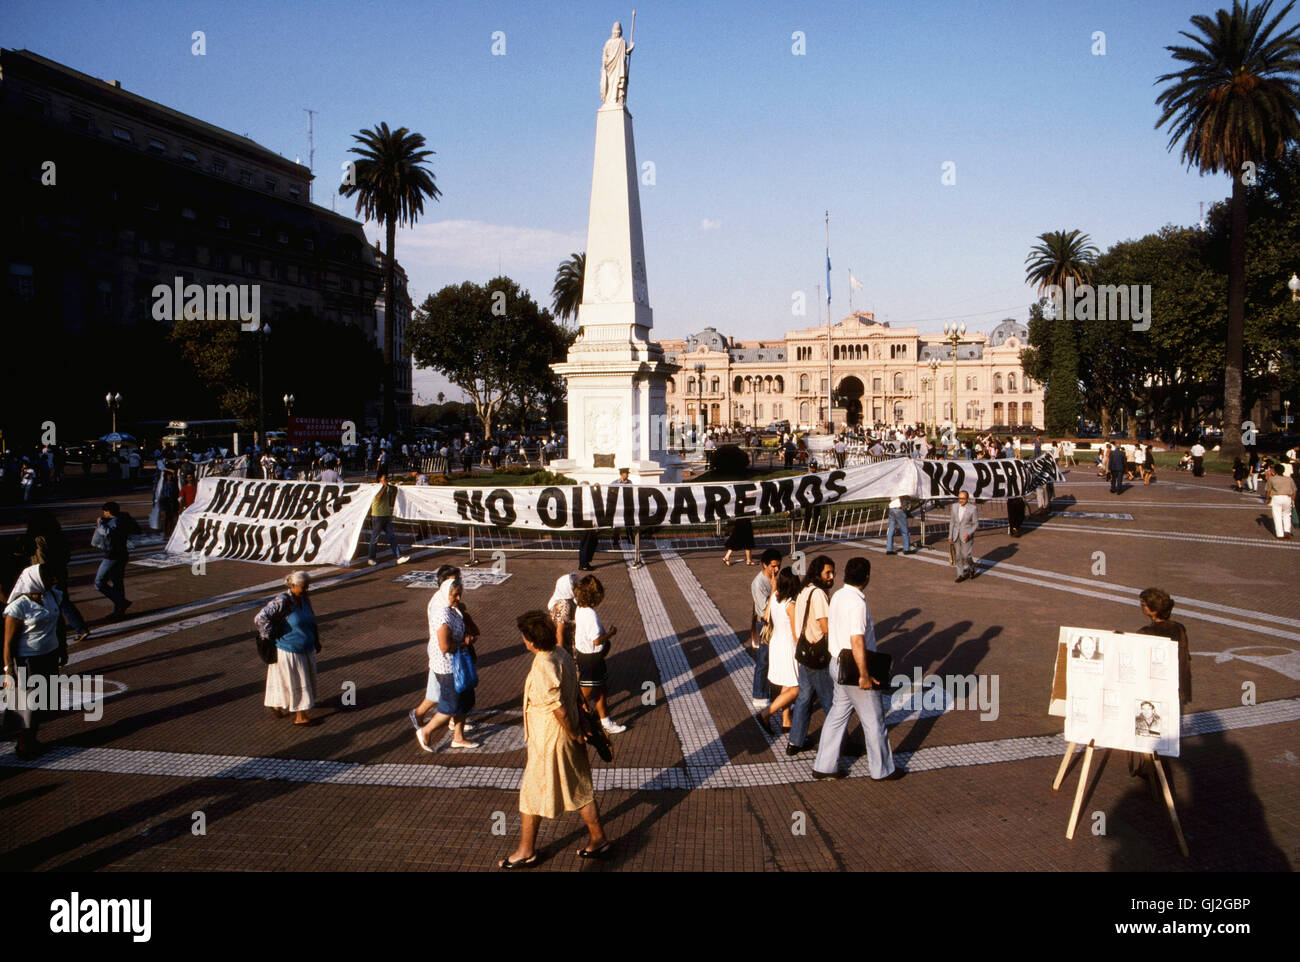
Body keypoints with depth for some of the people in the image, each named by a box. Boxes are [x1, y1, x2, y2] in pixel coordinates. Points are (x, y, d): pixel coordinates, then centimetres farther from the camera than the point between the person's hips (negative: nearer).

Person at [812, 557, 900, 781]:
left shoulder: (838, 596, 5)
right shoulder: (857, 603, -24)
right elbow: (857, 642, -26)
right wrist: (864, 675, -20)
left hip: (838, 664, 9)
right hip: (853, 669, -9)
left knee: (837, 715, 16)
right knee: (873, 720, 7)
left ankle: (824, 766, 22)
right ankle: (882, 769, 21)